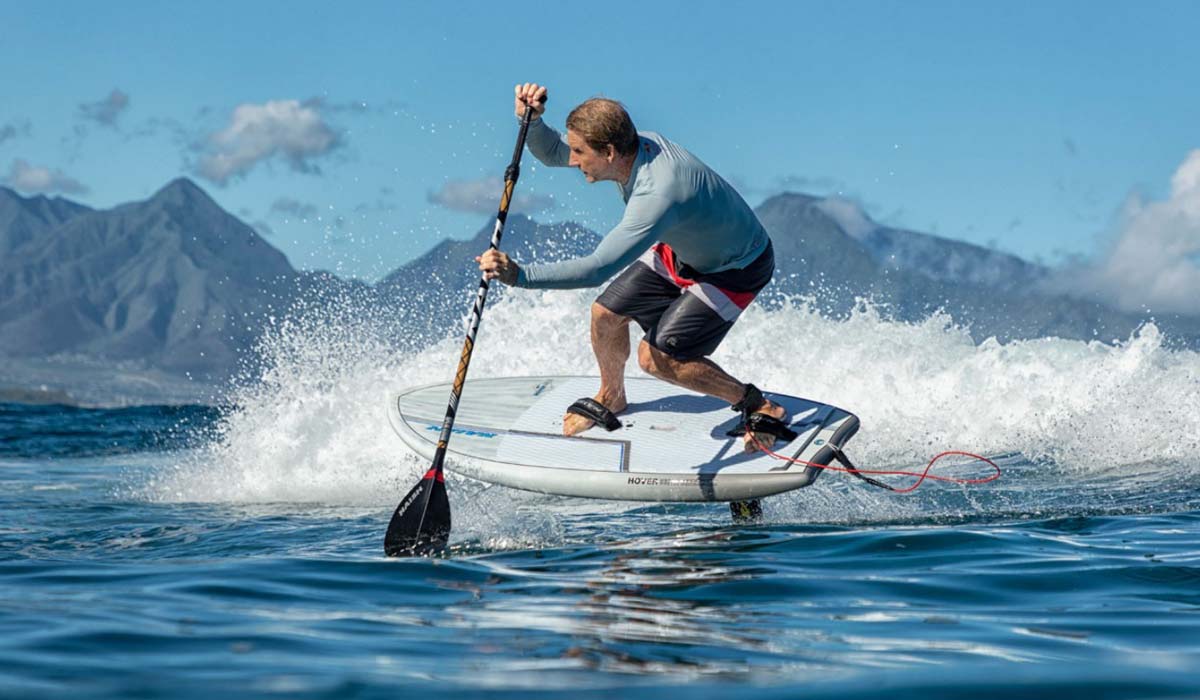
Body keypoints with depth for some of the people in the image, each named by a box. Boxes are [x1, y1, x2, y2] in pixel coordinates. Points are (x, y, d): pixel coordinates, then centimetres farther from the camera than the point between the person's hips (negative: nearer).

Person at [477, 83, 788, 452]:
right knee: (606, 314, 5)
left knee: (656, 357, -12)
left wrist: (519, 274, -50)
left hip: (735, 269, -8)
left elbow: (597, 269, -47)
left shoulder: (658, 193, -43)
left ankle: (760, 407, 4)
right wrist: (531, 120, -24)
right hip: (681, 249, 8)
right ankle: (611, 397, 35)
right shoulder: (633, 145, -18)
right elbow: (550, 152, -3)